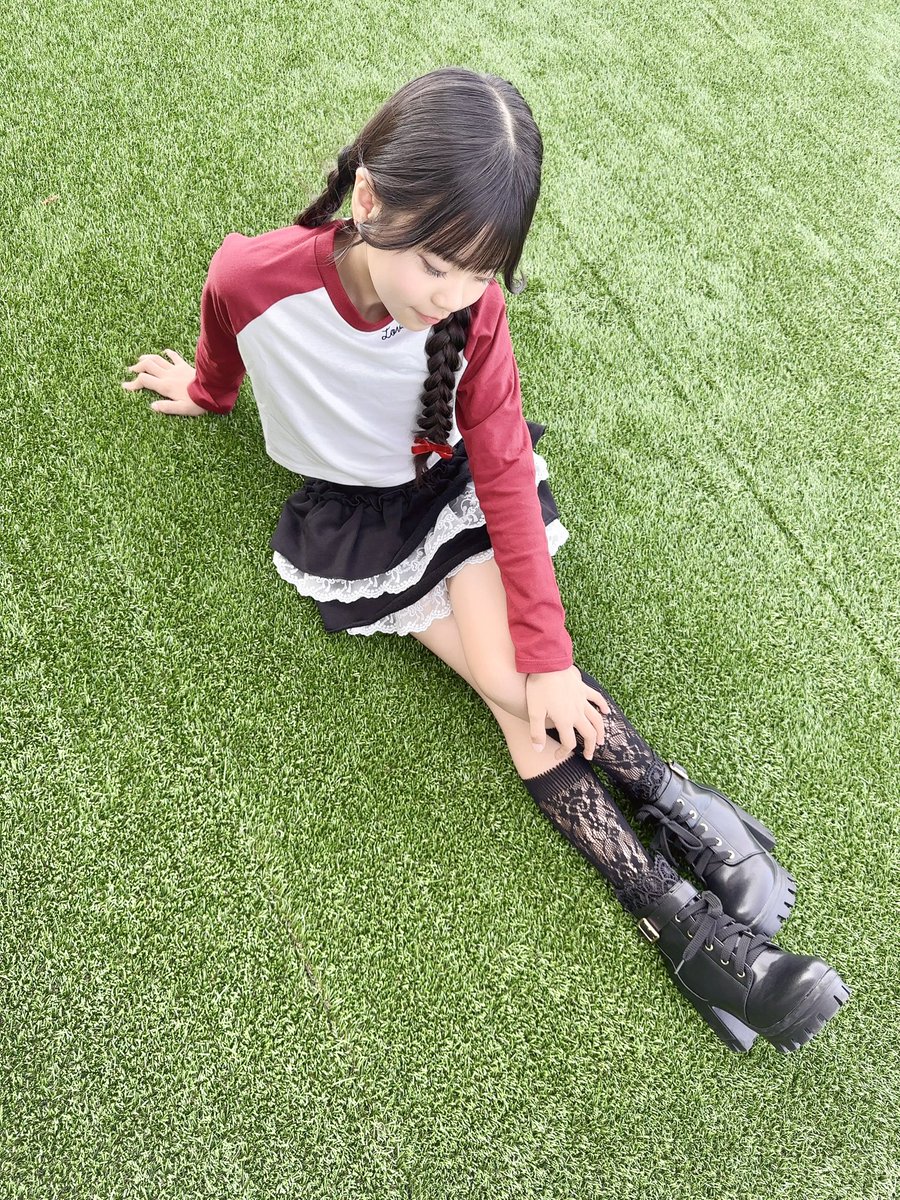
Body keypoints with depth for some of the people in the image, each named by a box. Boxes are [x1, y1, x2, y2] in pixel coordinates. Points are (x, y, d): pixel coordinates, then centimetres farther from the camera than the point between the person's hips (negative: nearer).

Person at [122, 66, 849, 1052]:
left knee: (527, 680, -22)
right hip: (347, 511, -2)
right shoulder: (252, 278, -27)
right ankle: (685, 922, -17)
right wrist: (209, 392, 23)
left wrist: (545, 652, -22)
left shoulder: (470, 308, -23)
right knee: (509, 688, -16)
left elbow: (505, 471, -20)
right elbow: (225, 350, -2)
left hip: (449, 483, 2)